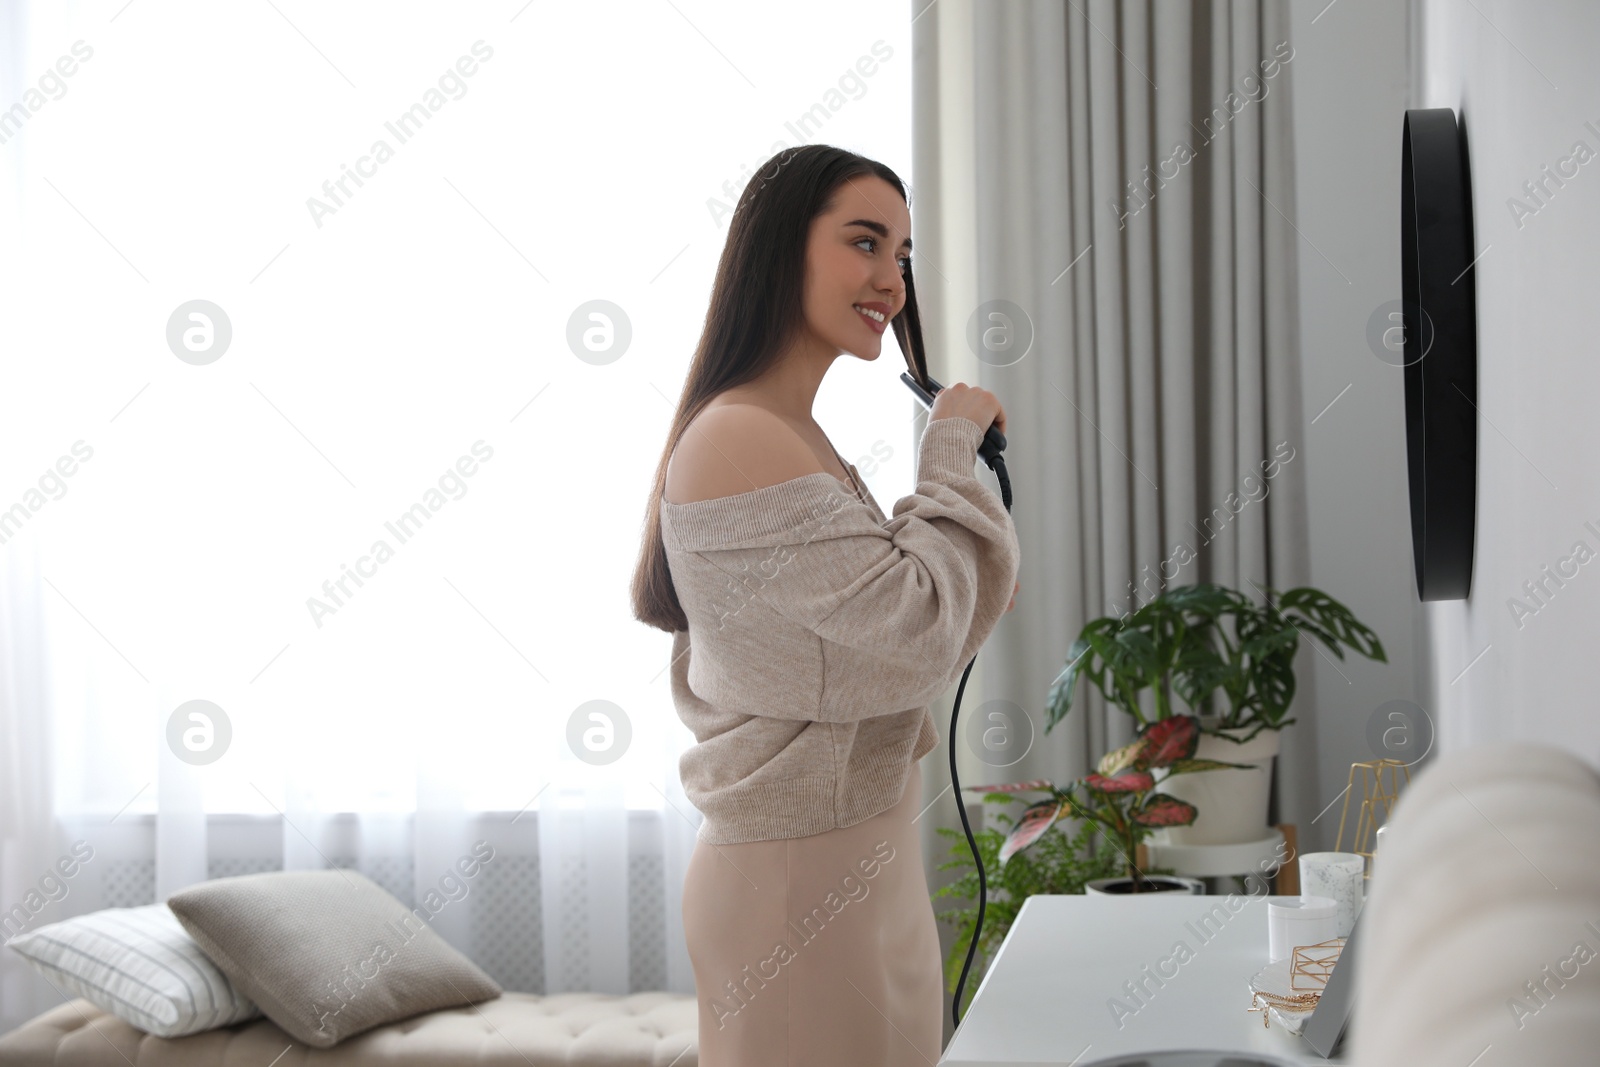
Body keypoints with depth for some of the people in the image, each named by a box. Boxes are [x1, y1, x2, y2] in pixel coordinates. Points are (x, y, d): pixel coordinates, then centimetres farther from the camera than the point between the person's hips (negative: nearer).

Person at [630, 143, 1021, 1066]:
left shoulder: (792, 438, 13)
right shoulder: (742, 440, -19)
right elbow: (918, 642, -21)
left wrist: (958, 593, 2)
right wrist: (950, 456, -10)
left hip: (862, 855, 10)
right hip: (803, 881, -10)